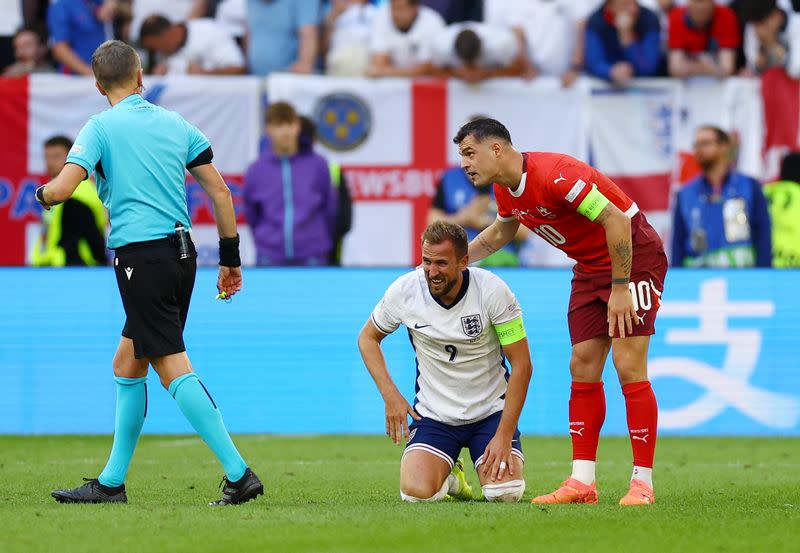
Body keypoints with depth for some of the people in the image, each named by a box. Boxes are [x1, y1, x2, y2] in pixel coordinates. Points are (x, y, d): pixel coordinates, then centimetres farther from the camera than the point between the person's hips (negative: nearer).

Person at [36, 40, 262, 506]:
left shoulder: (101, 128, -4)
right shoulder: (176, 124, 12)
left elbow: (61, 189, -13)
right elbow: (220, 192, 9)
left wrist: (42, 194, 11)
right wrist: (231, 257, 16)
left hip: (142, 257, -7)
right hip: (182, 251, 7)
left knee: (174, 368, -9)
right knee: (127, 364, 16)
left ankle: (238, 473, -17)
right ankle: (112, 482, 20)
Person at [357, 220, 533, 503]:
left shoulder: (492, 291, -17)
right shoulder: (404, 291, -12)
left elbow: (522, 365, -13)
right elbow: (368, 337, 7)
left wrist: (504, 436, -19)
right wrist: (391, 395, -7)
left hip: (491, 412, -1)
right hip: (433, 414, 1)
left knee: (505, 491, -23)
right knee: (417, 492, -24)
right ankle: (448, 474, 14)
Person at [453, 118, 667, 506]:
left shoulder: (555, 175, -28)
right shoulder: (505, 190, 1)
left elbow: (616, 220, -27)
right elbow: (500, 232, 24)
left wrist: (620, 289, -26)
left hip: (633, 254, -9)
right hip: (590, 266, 9)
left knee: (629, 367, -14)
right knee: (583, 368, 2)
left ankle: (642, 484, -12)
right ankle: (582, 482, 2)